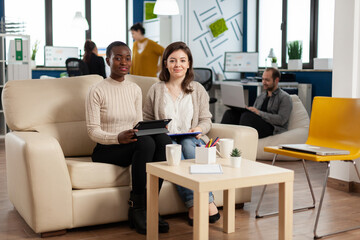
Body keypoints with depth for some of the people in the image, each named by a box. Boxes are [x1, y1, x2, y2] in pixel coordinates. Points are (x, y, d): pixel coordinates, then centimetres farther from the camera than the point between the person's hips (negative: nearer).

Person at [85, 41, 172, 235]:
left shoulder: (135, 90, 14)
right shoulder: (97, 91, -4)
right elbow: (93, 131, -10)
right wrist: (118, 138, -29)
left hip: (131, 146, 5)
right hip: (105, 150, -5)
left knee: (163, 138, -26)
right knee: (146, 142, -33)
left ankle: (149, 205, -23)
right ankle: (138, 211, -24)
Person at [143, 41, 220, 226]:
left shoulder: (198, 89, 14)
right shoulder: (156, 90, 11)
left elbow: (206, 120, 11)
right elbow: (146, 121, 11)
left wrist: (199, 129, -11)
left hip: (192, 141, 1)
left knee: (188, 143, -35)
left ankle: (207, 202, -39)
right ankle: (193, 204, -40)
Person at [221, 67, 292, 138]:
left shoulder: (284, 97, 3)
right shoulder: (260, 96, 26)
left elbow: (281, 120, -10)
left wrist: (259, 113, -18)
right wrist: (245, 109, 1)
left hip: (272, 129, -6)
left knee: (247, 116, -33)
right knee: (230, 113, -15)